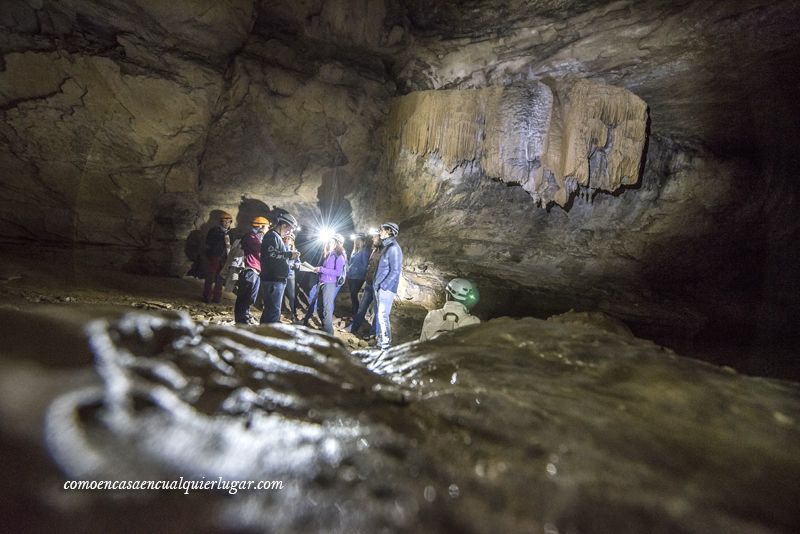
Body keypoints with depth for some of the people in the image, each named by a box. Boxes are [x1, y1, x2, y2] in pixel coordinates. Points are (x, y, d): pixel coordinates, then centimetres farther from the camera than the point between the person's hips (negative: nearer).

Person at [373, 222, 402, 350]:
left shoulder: (394, 248, -15)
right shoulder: (387, 247, 14)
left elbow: (395, 271, -20)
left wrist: (383, 286, -18)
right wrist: (376, 283, 15)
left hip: (386, 288, -9)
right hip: (380, 288, 9)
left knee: (383, 315, -5)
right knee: (380, 315, 15)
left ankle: (386, 343, 4)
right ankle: (380, 338, 26)